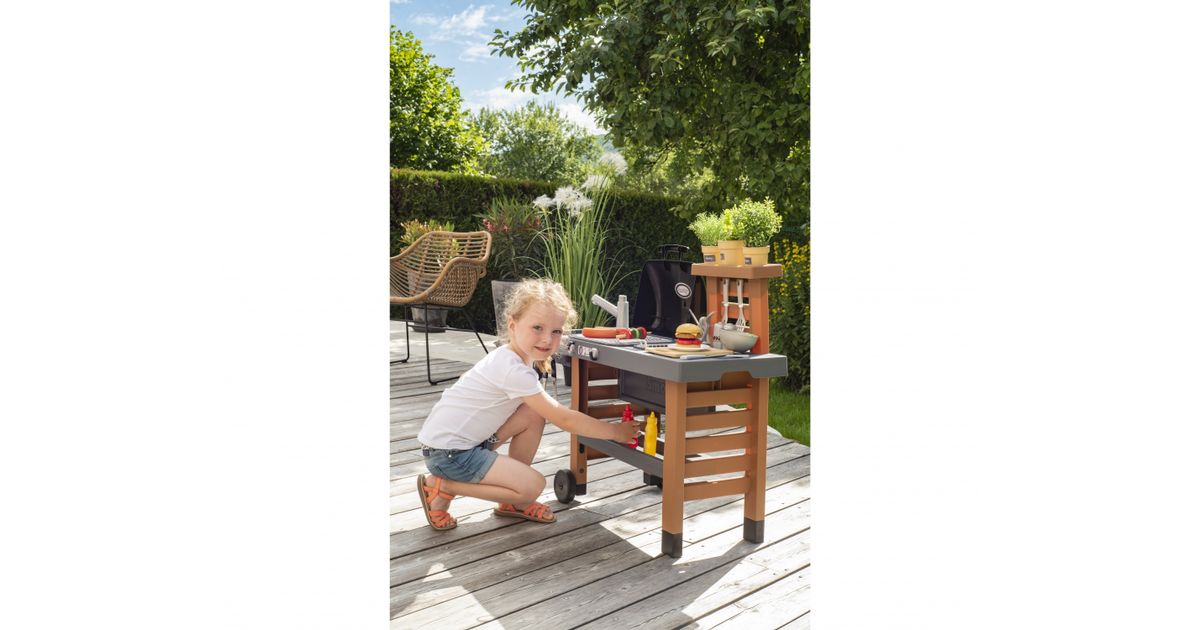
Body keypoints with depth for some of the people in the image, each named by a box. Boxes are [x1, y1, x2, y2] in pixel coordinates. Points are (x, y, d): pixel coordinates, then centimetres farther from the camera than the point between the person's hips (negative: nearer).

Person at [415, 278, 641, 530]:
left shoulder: (510, 357, 4)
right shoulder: (514, 372, -24)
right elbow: (563, 419, -20)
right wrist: (615, 431, -12)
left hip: (467, 438, 9)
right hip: (446, 452, -9)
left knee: (534, 415, 0)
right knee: (533, 485, -11)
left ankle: (512, 502, 11)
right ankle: (440, 487, -2)